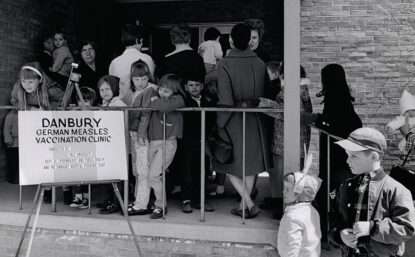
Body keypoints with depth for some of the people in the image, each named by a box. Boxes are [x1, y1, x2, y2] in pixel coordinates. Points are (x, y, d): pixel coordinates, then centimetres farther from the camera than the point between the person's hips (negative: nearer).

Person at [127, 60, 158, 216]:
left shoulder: (149, 90, -9)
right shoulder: (136, 92, 17)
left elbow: (146, 114, -16)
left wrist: (141, 134, -21)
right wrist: (132, 134, 15)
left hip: (142, 135, -9)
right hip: (133, 133, 9)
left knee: (142, 171, -6)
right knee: (136, 171, 15)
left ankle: (141, 206, -2)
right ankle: (137, 200, 25)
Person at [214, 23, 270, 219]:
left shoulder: (224, 64, -13)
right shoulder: (259, 63, 0)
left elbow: (225, 99, -16)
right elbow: (266, 92, 5)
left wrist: (221, 122, -9)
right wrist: (255, 105, 16)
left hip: (233, 119, -4)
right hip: (255, 120, 4)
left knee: (231, 165, 9)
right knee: (250, 163, 15)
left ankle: (249, 204, 0)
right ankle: (243, 205, 22)